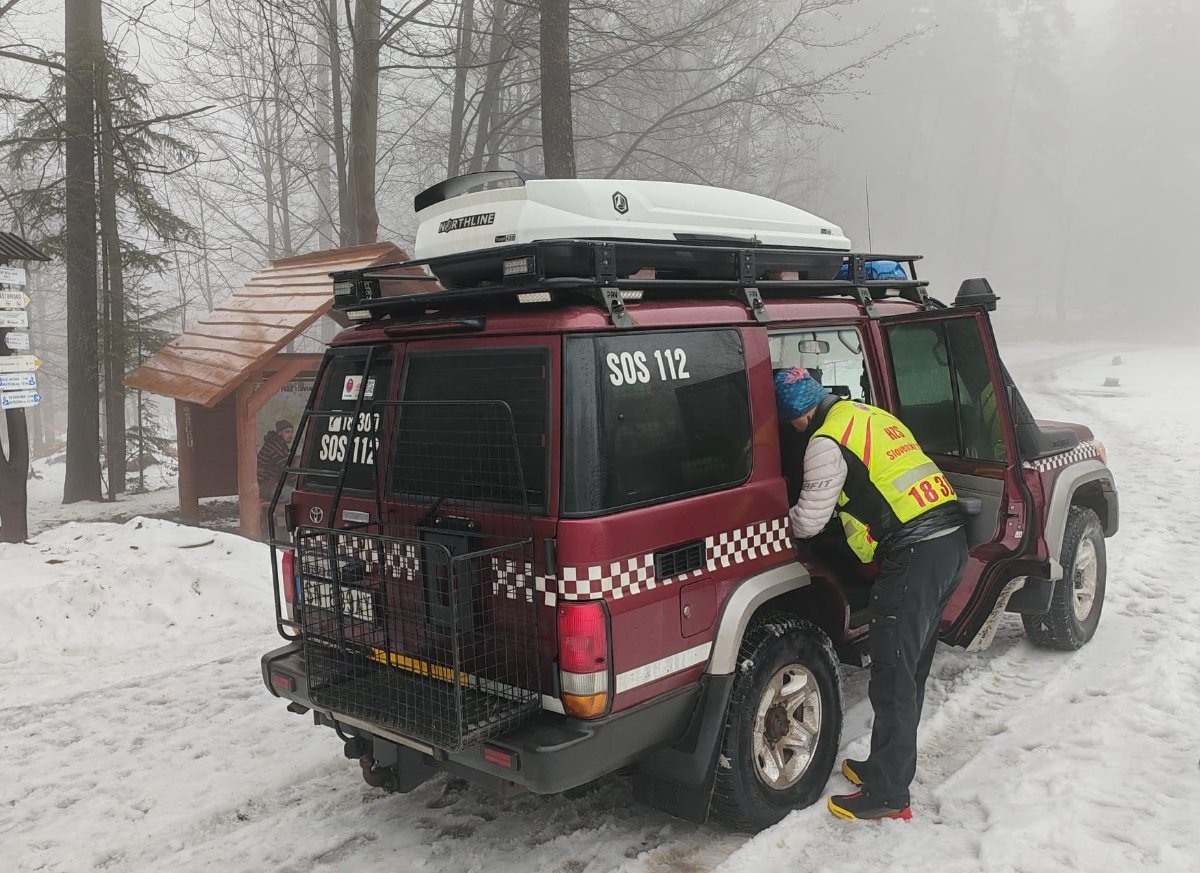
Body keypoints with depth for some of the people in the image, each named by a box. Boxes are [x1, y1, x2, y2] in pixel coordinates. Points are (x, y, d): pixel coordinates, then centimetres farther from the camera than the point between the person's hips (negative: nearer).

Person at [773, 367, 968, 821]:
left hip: (914, 554, -10)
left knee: (893, 677, -2)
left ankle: (888, 794, 6)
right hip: (952, 538, 10)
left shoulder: (827, 444, -10)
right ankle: (886, 765, 31)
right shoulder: (869, 414, 18)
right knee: (911, 669, 18)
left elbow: (809, 521, -6)